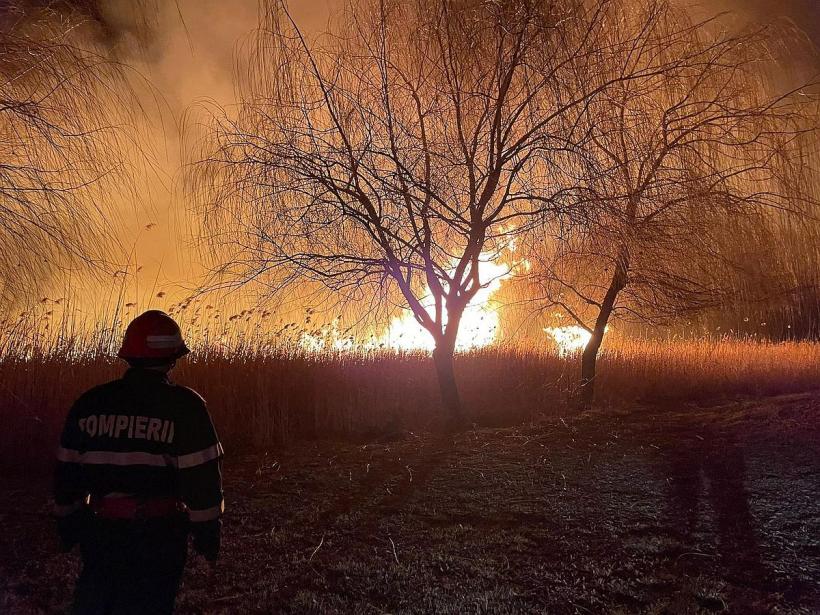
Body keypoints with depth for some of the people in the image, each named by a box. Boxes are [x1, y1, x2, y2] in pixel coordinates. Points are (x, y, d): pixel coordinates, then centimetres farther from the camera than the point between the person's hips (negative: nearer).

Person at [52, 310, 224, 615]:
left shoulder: (89, 403, 1)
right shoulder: (185, 405, -13)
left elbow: (68, 469, 8)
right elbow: (202, 474, -13)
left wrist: (67, 522, 20)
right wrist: (208, 529, -3)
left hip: (101, 529, 4)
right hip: (159, 532, -3)